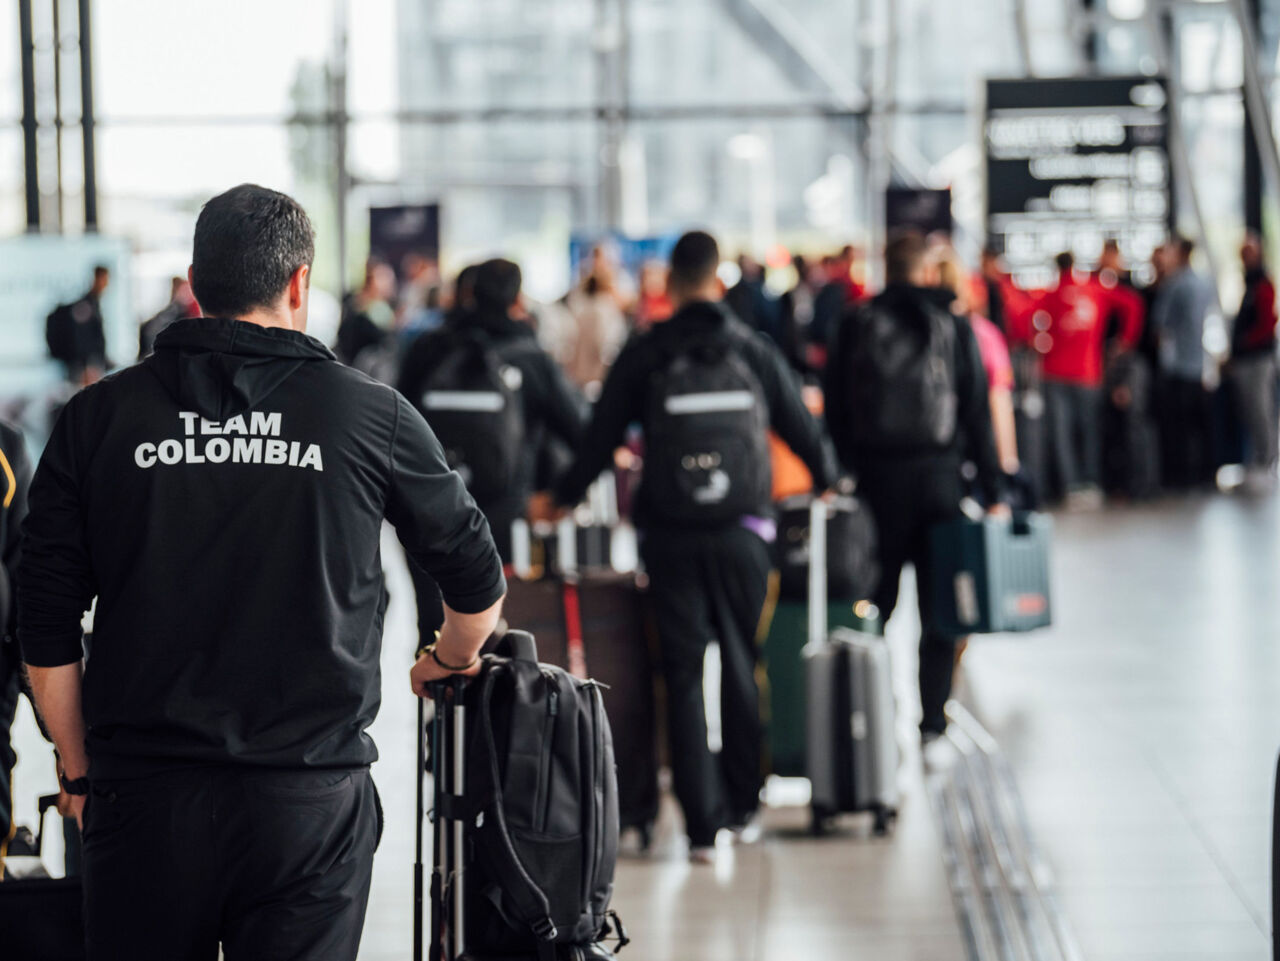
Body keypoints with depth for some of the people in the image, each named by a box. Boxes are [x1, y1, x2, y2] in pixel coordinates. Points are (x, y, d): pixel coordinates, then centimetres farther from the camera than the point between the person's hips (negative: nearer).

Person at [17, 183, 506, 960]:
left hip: (144, 803, 1)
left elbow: (46, 633, 4)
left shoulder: (98, 418, 2)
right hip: (310, 803, -1)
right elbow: (477, 583, 14)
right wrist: (448, 662, 36)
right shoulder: (369, 415, 1)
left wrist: (81, 775, 16)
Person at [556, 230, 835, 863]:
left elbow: (601, 437, 2)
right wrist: (825, 480, 32)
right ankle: (742, 807, 22)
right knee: (740, 666, 15)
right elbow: (800, 427, 12)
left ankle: (701, 824, -3)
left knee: (683, 674, 2)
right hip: (741, 534, 1)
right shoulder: (753, 352, 2)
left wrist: (563, 498, 20)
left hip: (669, 537, -1)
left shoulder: (643, 356, -2)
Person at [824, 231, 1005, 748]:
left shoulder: (854, 328, 1)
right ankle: (932, 722, 3)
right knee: (938, 605, 6)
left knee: (872, 605, 9)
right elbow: (977, 415, -2)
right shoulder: (955, 328, -2)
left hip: (876, 478, 1)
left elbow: (835, 413, 1)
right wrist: (993, 491, 1)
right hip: (939, 480, -1)